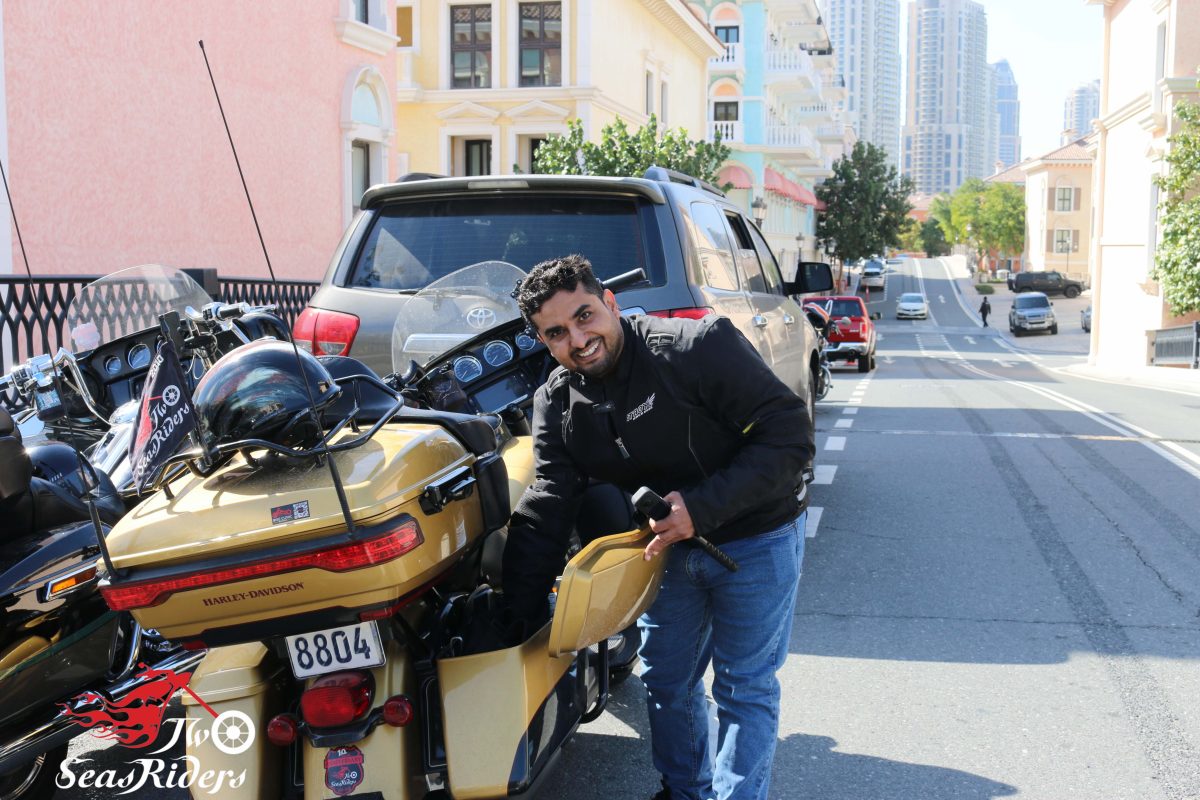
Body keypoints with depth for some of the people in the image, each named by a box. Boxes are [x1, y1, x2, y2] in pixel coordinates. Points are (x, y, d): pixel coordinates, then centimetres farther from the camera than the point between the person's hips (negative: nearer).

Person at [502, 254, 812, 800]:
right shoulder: (556, 405, -7)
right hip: (669, 545, 6)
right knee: (665, 682, 17)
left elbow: (788, 433, -25)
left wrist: (703, 508, -32)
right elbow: (545, 514, -8)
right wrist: (520, 618, -14)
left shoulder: (700, 346, -25)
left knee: (745, 689, 3)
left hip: (755, 540, -5)